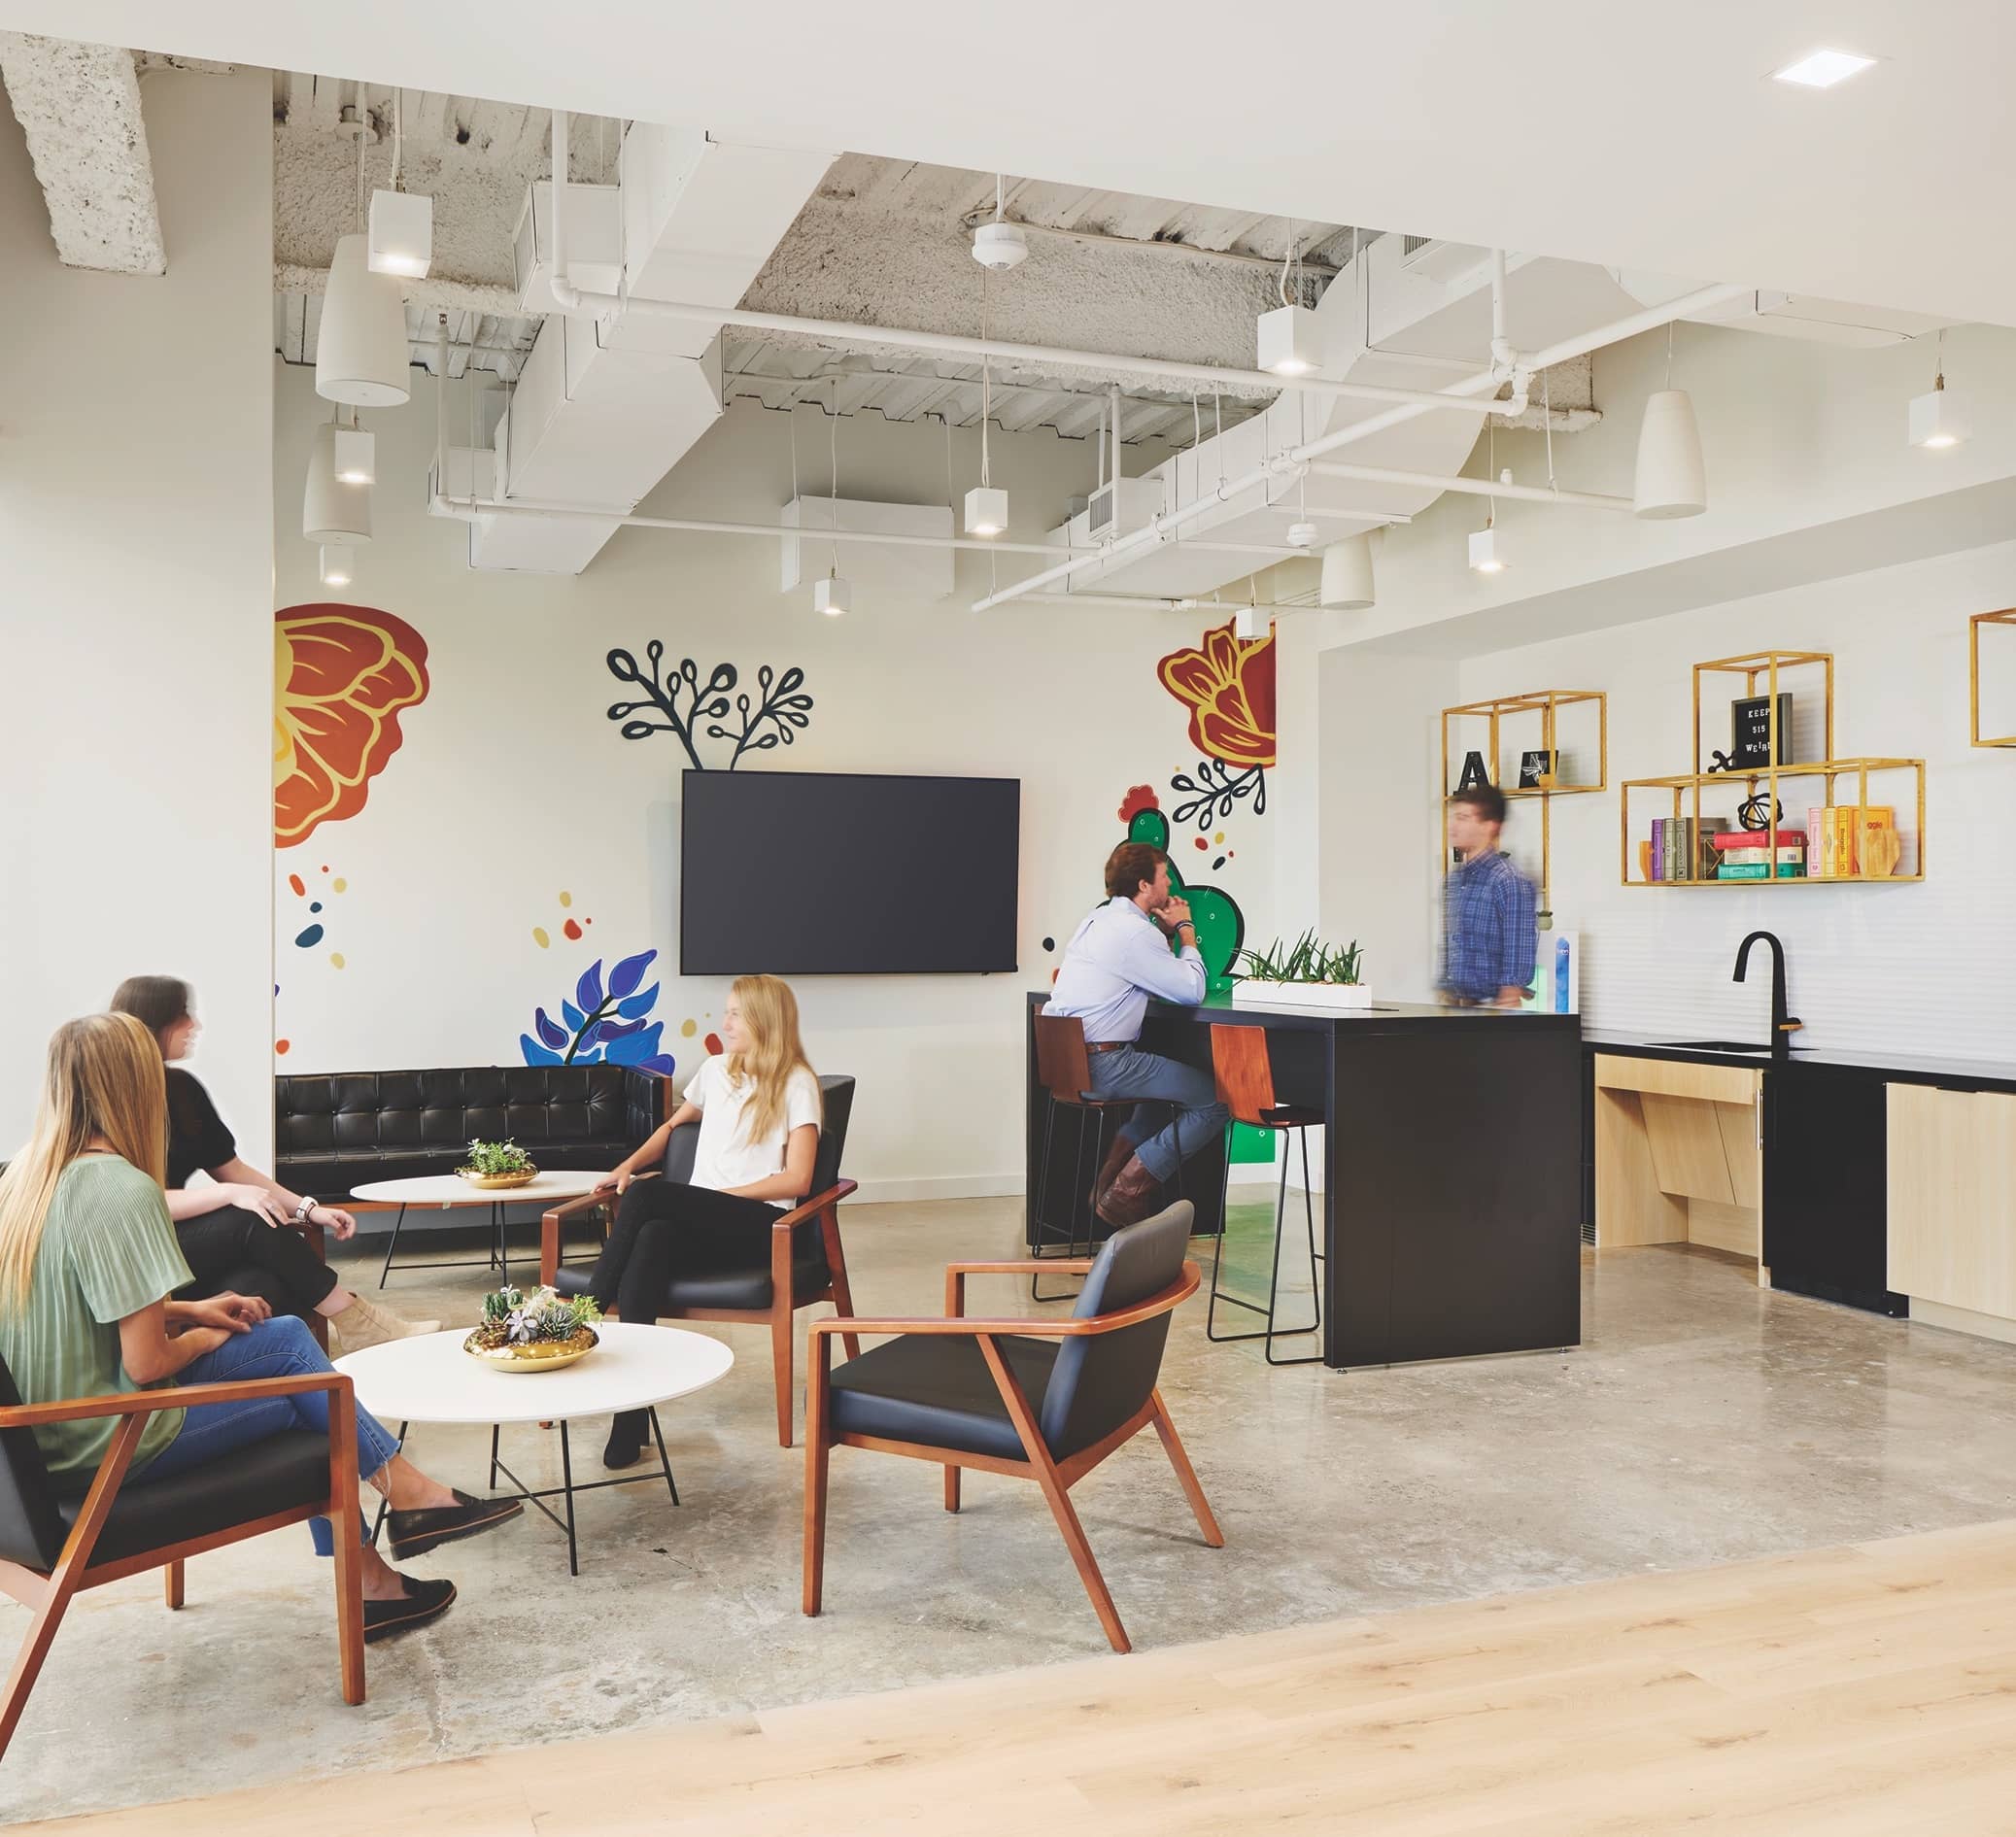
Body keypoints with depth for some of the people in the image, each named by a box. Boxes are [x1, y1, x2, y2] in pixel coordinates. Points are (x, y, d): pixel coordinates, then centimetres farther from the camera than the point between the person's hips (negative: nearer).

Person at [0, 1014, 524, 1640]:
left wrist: (187, 1310, 9)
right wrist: (204, 1336, -2)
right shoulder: (123, 1190, -23)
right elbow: (147, 1363, -22)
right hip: (105, 1446, -9)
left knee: (288, 1335, 12)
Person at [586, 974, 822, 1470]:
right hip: (699, 1221, 5)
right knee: (652, 1240, -35)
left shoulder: (796, 1083, 0)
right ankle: (632, 1417, -37)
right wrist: (628, 1164, 17)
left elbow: (796, 1179, -7)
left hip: (760, 1224, -5)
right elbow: (674, 1125, 36)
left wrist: (721, 1196, -12)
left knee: (647, 1195, -32)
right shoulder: (715, 1070, 19)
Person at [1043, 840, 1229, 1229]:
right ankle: (1125, 1194, -3)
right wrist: (1185, 931, 3)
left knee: (1168, 1077, 34)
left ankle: (1110, 1180, 25)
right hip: (1100, 1064, -10)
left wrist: (1168, 932, 15)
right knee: (1215, 1100, -6)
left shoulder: (1099, 919, 18)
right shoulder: (1135, 931, -14)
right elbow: (1193, 990, -9)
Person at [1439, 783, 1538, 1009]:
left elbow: (1519, 956, -12)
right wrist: (1443, 992, 15)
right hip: (1454, 1004, 7)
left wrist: (1506, 1007, -15)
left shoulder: (1509, 881, -10)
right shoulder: (1454, 879, 13)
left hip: (1491, 1006, -7)